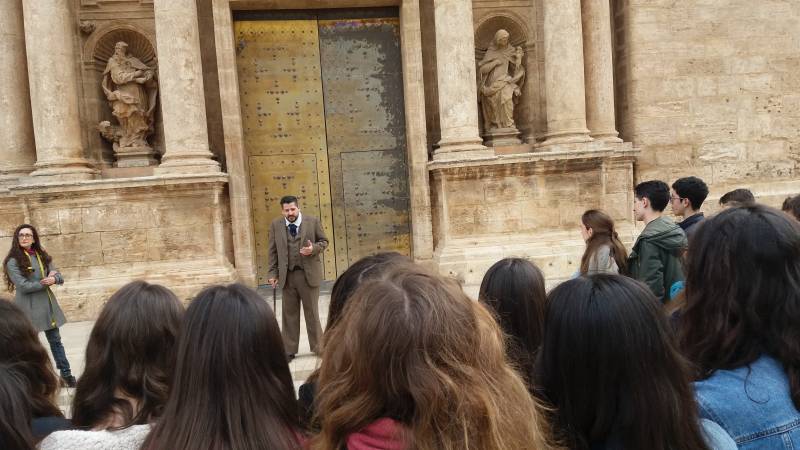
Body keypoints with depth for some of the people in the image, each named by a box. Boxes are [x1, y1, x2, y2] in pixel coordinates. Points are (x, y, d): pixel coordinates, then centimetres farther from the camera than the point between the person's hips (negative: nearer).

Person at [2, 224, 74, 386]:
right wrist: (45, 282, -10)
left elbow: (59, 276, 4)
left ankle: (66, 373, 20)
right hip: (28, 307, -5)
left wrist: (53, 279, -18)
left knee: (56, 340, 11)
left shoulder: (42, 256, 7)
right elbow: (23, 286, -17)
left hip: (48, 303, 5)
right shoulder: (13, 261, -10)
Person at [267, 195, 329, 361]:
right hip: (287, 276, 1)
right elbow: (273, 251, 6)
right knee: (289, 314, 8)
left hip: (309, 274, -1)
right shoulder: (275, 225, 4)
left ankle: (318, 347, 21)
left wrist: (314, 248, -14)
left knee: (312, 312, 8)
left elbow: (324, 241, 7)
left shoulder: (313, 222, -1)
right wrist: (272, 273, 1)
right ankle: (289, 350, 18)